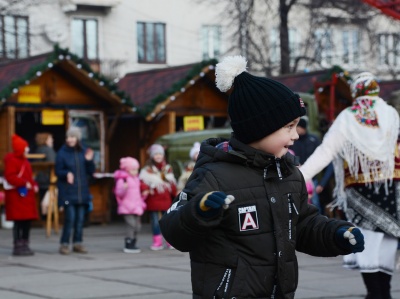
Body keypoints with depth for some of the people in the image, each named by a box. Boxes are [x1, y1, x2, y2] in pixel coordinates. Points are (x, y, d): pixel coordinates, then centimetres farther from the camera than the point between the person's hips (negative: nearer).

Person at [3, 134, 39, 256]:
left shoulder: (24, 161, 17)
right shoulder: (11, 160, -12)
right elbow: (10, 177, -20)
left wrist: (34, 185, 7)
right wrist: (24, 183, -24)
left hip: (27, 195, 9)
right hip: (16, 195, -9)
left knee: (27, 221, 10)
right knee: (18, 222, -7)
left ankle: (25, 245, 18)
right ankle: (17, 247, -1)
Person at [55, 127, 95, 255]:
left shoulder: (84, 152, 6)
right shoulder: (62, 153, -4)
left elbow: (91, 172, 7)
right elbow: (58, 171, -4)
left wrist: (89, 161, -10)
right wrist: (67, 174, -23)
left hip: (82, 192, 4)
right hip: (67, 192, -4)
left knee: (80, 219, 8)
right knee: (70, 218, -10)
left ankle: (78, 243, 17)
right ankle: (64, 244, -1)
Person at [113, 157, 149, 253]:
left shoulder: (136, 179, 17)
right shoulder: (122, 179, -9)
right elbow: (119, 193, -16)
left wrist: (143, 194, 11)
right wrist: (124, 188, -34)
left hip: (137, 207, 8)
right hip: (127, 208, -8)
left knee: (137, 226, 8)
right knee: (131, 224, -16)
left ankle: (132, 244, 19)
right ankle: (128, 245, -12)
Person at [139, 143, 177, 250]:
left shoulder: (168, 168, 14)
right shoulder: (147, 170, 0)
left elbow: (172, 184, 17)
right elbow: (142, 181, -10)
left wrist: (175, 195, 13)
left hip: (166, 199, 3)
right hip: (153, 199, -3)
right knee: (155, 221, 2)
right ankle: (157, 242, 8)